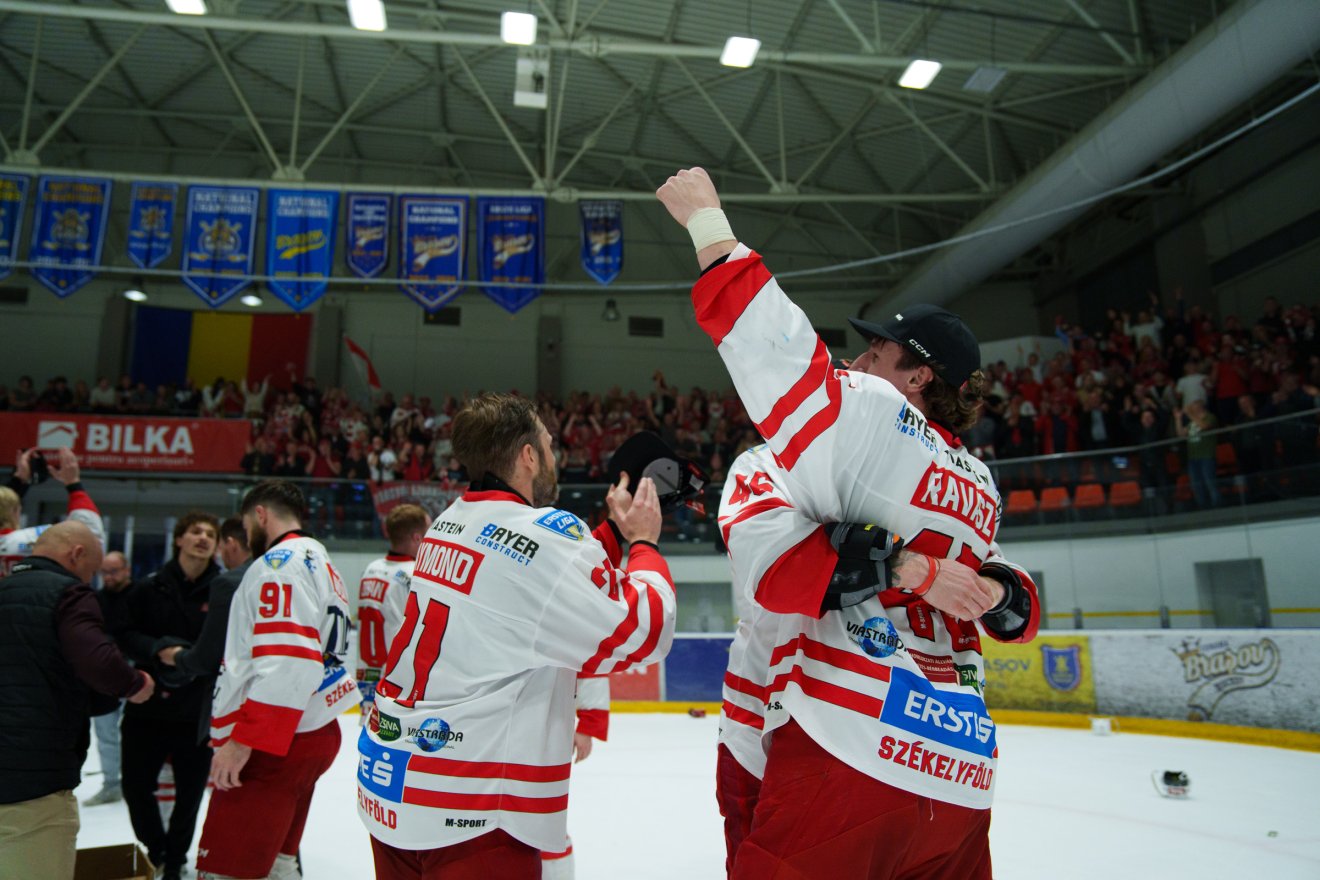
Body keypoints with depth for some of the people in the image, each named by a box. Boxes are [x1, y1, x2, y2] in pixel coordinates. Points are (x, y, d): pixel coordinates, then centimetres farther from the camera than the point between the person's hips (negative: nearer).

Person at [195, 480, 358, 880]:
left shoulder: (281, 562, -11)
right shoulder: (321, 563, 20)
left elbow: (286, 662, -23)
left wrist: (242, 740, -22)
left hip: (275, 747, -10)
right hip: (311, 736, 10)